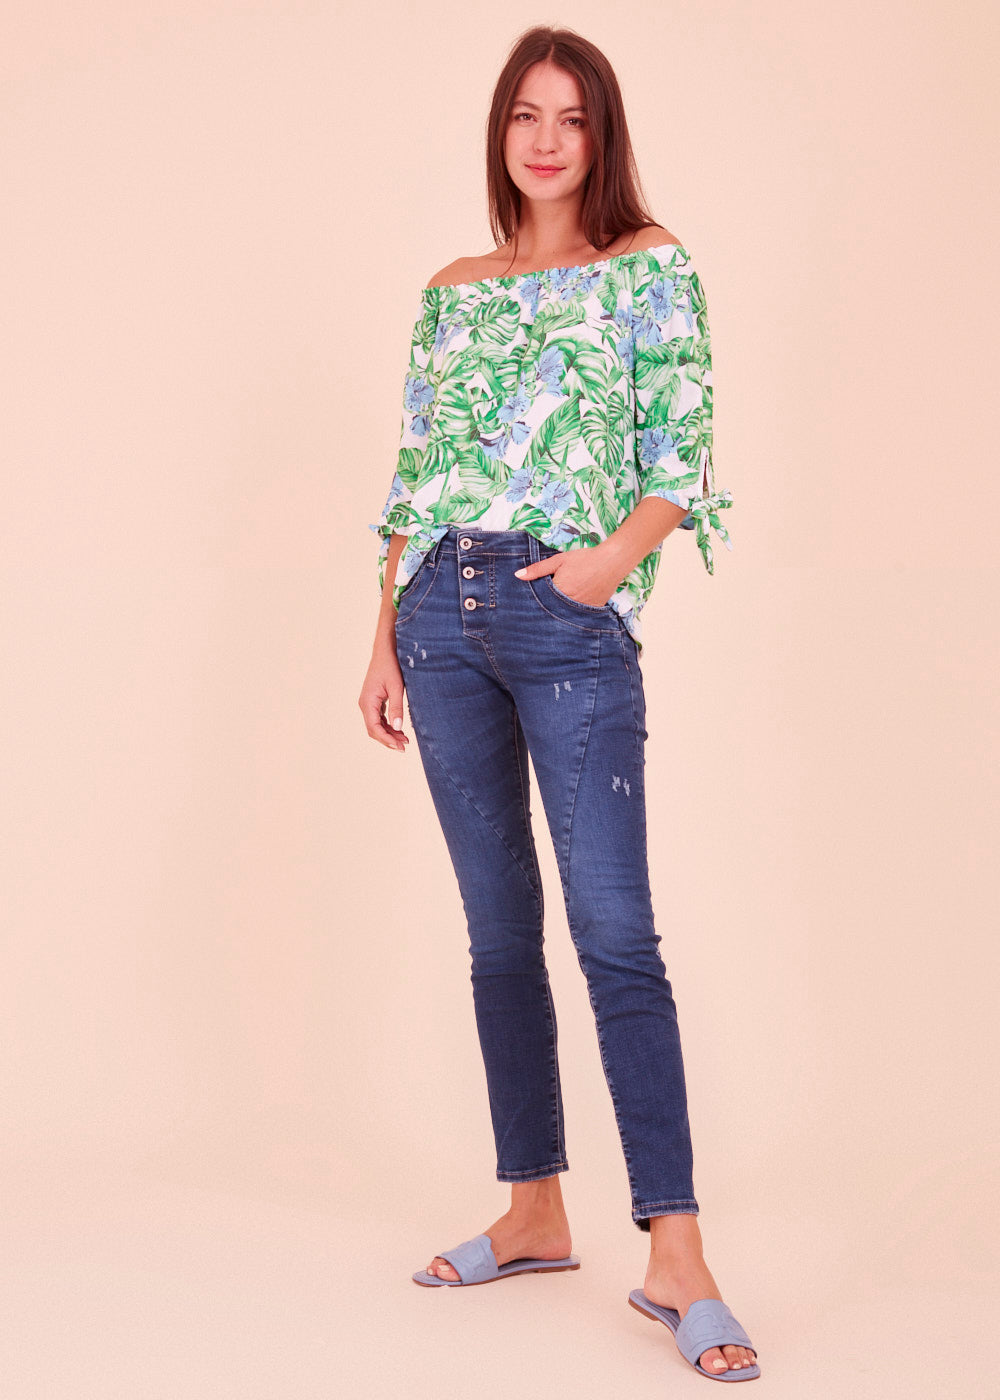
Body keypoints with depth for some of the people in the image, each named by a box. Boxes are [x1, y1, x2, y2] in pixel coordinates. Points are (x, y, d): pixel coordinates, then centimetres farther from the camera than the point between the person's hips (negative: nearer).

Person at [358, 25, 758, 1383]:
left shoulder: (650, 265, 5)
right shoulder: (451, 291, 17)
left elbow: (683, 449, -2)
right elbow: (414, 474, 17)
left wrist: (617, 555, -19)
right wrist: (385, 639, 11)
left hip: (569, 621, -5)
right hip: (443, 617, 5)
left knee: (615, 936, -10)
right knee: (499, 930, 8)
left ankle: (676, 1257, -8)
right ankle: (536, 1215, 18)